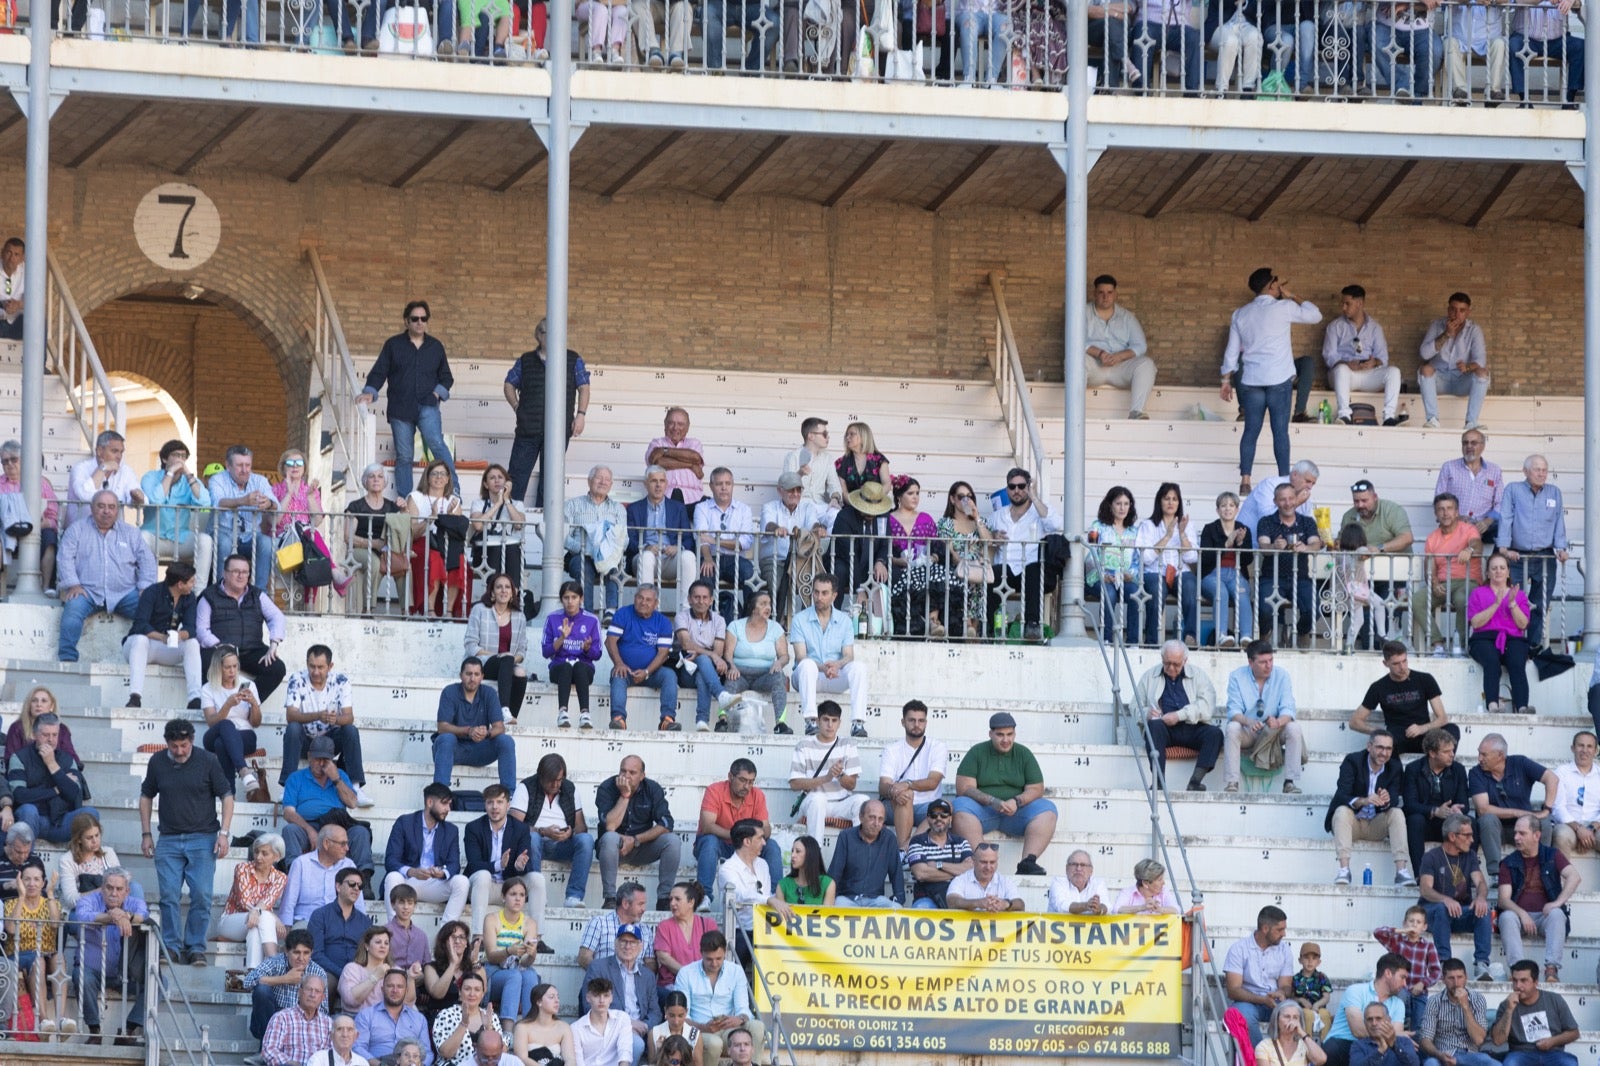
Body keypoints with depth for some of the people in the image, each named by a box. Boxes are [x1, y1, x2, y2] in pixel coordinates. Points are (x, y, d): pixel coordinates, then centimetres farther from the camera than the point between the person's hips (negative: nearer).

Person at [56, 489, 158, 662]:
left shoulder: (130, 533, 19)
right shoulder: (77, 529, 12)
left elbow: (147, 561, 13)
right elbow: (65, 558, 2)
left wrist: (145, 588, -3)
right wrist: (73, 585, -14)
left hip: (124, 594, 2)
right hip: (88, 592, -2)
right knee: (73, 608, -34)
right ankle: (67, 658, -36)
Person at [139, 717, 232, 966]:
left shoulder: (207, 762, -3)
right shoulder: (157, 763, 5)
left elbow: (226, 797, 3)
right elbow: (146, 797, 17)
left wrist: (223, 833, -5)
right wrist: (146, 834, 11)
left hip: (202, 838, -2)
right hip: (169, 840, 2)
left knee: (201, 896, -8)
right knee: (169, 896, -4)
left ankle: (196, 948, 1)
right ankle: (171, 948, 4)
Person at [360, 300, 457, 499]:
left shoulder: (435, 346, 13)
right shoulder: (393, 345, 9)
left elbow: (447, 377, 20)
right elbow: (379, 372, 7)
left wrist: (438, 392, 1)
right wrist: (370, 392, -11)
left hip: (427, 406, 0)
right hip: (400, 407, 1)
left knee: (436, 443, -24)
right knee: (403, 456, 2)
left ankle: (454, 490, -24)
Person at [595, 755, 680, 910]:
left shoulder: (653, 790, -5)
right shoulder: (606, 789, -11)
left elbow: (666, 824, -13)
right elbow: (610, 826, -24)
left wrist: (635, 840, -22)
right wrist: (624, 795, -24)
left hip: (643, 847, 2)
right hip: (615, 847, -2)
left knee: (672, 840, -23)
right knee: (610, 838, -36)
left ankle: (664, 899, -19)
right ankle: (610, 899, -32)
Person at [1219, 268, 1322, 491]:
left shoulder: (1240, 314, 9)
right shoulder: (1283, 308, -5)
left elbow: (1232, 351, 12)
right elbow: (1315, 315, 7)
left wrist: (1226, 380, 20)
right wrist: (1291, 296, 14)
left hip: (1251, 380, 4)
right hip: (1279, 379, -4)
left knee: (1251, 431, 5)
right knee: (1280, 431, -1)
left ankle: (1245, 481, -1)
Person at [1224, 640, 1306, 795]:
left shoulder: (1282, 676, -4)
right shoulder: (1237, 677, -6)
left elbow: (1288, 709, -12)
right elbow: (1234, 711, -13)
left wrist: (1278, 722, -37)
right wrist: (1248, 722, -37)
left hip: (1273, 733, 1)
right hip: (1247, 732, -1)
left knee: (1294, 728, -27)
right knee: (1232, 728, -33)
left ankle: (1290, 782, -27)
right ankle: (1231, 783, -35)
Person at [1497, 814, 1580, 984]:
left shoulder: (1551, 856, 10)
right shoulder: (1509, 863, 11)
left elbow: (1575, 877, -6)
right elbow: (1504, 899, 1)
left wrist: (1558, 902, -20)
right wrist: (1522, 913, -20)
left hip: (1545, 915, -1)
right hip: (1520, 915, 1)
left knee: (1557, 914, -34)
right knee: (1507, 917, -33)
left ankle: (1552, 968, -47)